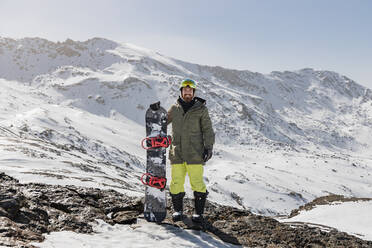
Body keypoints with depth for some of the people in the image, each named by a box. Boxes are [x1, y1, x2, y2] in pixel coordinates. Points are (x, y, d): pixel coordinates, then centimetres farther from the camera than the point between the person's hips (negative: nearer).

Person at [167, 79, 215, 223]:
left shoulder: (201, 109, 1)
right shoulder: (174, 109, 9)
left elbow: (208, 130, 1)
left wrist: (209, 147, -7)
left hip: (194, 154, -3)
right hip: (177, 154, 3)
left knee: (197, 183, -3)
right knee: (176, 182, 4)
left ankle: (198, 212, 11)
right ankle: (178, 210, 21)